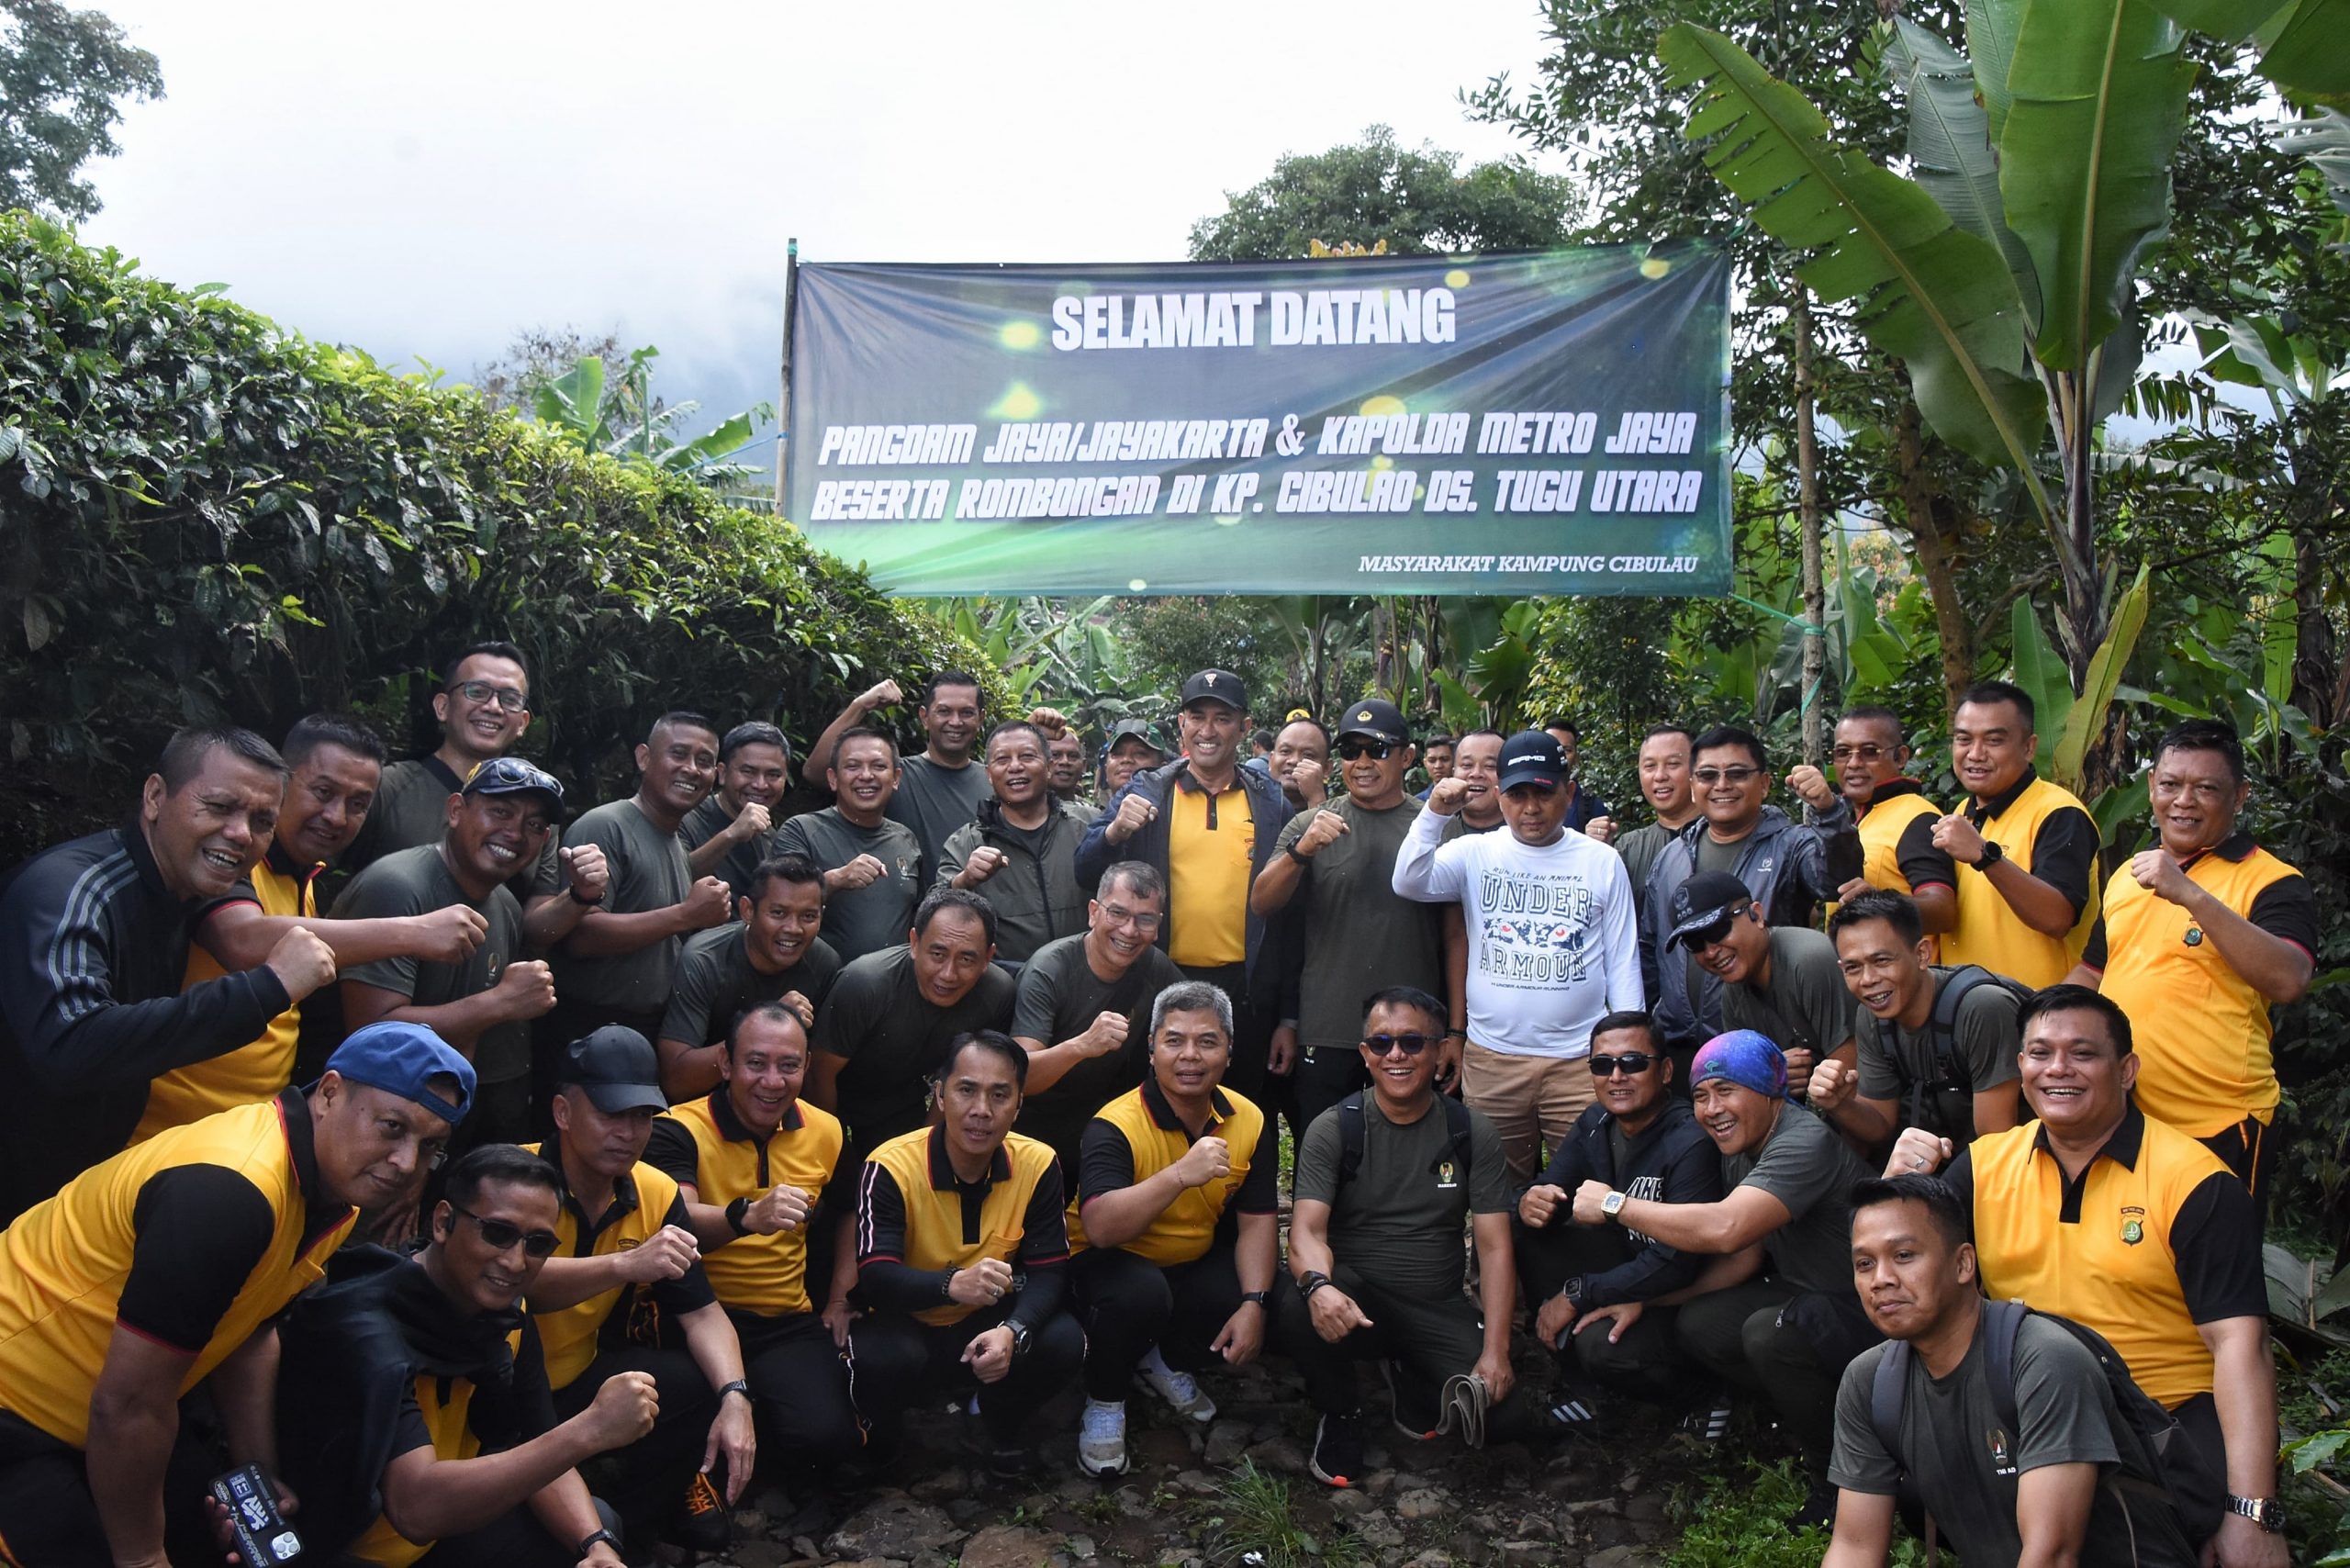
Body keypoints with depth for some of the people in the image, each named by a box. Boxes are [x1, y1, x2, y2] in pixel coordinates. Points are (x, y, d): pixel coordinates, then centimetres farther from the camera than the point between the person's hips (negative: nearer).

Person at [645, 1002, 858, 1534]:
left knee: (826, 1433, -22)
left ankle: (804, 1487, 14)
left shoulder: (824, 1131, 6)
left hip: (790, 1322, 3)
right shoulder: (679, 1131, -10)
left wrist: (839, 1301, 12)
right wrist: (747, 1217, -49)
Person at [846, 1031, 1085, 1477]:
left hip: (987, 1324, 3)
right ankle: (878, 1440, 3)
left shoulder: (1038, 1165, -11)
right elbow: (875, 1277, -28)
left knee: (1064, 1342, -25)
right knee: (883, 1357, -36)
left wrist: (1012, 1331, -32)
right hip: (906, 1326, -3)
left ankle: (1001, 1428, 10)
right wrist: (951, 1284, -49)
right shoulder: (890, 1168, -20)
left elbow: (1049, 1271, -11)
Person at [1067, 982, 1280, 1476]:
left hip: (1195, 1265, 5)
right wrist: (1181, 1174, -47)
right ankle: (1103, 1404, -6)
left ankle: (1167, 1362, 12)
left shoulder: (1251, 1121, -8)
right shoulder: (1116, 1125, -25)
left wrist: (1255, 1302, -20)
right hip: (1114, 1264, -5)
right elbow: (1100, 1228, -38)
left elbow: (1257, 1221, -6)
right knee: (1140, 1293, -38)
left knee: (1272, 1303, -20)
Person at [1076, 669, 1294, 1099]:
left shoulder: (1271, 803, 5)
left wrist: (1288, 1015, 3)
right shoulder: (1146, 793, 2)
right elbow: (1086, 876, 0)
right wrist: (1114, 831, -21)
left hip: (1244, 991, 1)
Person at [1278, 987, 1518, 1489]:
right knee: (1297, 1309, -35)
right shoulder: (1334, 1129, -4)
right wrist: (1319, 1285, -39)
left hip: (1437, 1310, 2)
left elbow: (1494, 1247, -2)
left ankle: (1412, 1385, 14)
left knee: (1503, 1408, -22)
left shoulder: (1471, 1133, 1)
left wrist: (1495, 1352, -14)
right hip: (1355, 1301, -2)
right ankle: (1339, 1415, -1)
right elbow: (1307, 1230, -15)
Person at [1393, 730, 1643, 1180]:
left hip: (1580, 1059, -1)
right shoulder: (1475, 854, 4)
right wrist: (1435, 813, -21)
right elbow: (1408, 883, -11)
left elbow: (1622, 962, 6)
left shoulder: (1603, 862, 4)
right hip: (1491, 1058, 1)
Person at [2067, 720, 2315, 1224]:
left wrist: (2191, 895, -31)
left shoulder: (2272, 881, -8)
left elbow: (2288, 980, -26)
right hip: (2116, 1120, 6)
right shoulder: (2127, 875, 13)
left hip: (2219, 1129, -6)